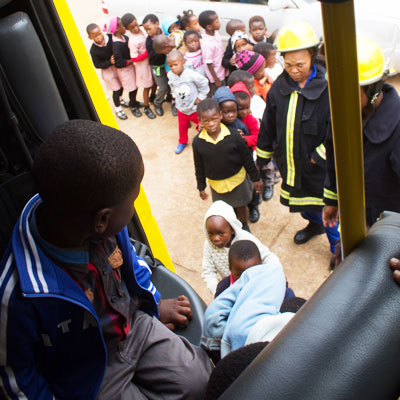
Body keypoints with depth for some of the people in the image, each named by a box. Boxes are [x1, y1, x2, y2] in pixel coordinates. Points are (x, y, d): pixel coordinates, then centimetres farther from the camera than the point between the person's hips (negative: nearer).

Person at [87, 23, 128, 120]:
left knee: (122, 85, 22)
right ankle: (118, 108, 30)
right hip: (108, 71, -4)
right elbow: (97, 65, -18)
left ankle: (120, 99, 54)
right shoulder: (94, 51, -24)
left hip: (118, 66, 4)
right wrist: (110, 62, -28)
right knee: (116, 89, 6)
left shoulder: (111, 37, -18)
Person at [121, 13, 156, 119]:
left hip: (150, 61, 7)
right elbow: (134, 58, -25)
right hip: (143, 65, -7)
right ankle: (146, 108, 27)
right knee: (147, 87, 8)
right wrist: (148, 53, -24)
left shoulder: (142, 30, -5)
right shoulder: (133, 41, -26)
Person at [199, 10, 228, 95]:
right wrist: (216, 80, -16)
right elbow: (209, 64, -23)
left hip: (222, 73, 8)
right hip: (216, 76, -8)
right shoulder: (207, 43, -31)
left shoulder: (215, 33, -6)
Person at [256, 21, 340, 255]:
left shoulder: (328, 87, -20)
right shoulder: (280, 86, -3)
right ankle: (315, 225, 57)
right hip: (289, 163, 5)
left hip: (318, 165, -5)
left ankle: (339, 251, 31)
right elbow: (269, 126, 7)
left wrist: (318, 158, -21)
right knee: (301, 201, 26)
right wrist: (262, 158, 13)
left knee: (327, 211, 7)